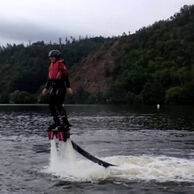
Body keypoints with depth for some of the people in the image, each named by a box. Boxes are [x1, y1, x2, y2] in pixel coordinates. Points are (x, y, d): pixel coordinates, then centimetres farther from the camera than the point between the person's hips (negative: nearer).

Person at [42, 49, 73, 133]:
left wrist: (68, 87, -10)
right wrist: (46, 88, 20)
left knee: (58, 105, -15)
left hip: (61, 87, -8)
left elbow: (66, 76, -7)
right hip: (53, 88, 8)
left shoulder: (61, 64, -6)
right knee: (51, 105, 6)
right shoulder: (51, 65, 18)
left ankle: (65, 123, -10)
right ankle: (56, 122, 16)